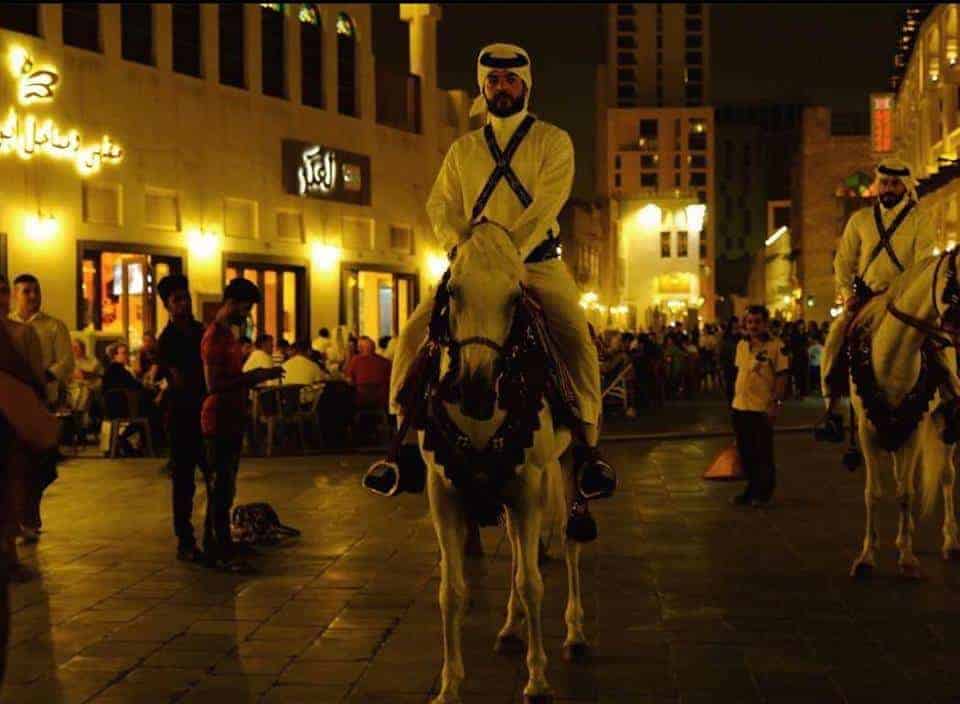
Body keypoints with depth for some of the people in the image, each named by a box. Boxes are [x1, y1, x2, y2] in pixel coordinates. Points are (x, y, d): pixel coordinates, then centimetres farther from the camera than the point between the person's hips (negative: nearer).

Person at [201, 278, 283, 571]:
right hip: (219, 422, -10)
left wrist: (256, 376, 10)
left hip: (231, 421, 10)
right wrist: (254, 376, -20)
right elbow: (214, 385, -22)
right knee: (221, 489, -6)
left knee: (222, 489, 13)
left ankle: (213, 548, 19)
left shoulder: (228, 334, 16)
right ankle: (225, 552, -3)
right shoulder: (214, 336, -14)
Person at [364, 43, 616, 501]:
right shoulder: (463, 149, 16)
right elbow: (440, 203, 6)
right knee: (415, 332, -15)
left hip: (538, 265, -3)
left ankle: (585, 448, -22)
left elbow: (546, 203, -11)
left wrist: (510, 249, -26)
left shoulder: (553, 141, 4)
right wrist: (458, 244, -17)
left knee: (576, 337, -27)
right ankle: (408, 449, -12)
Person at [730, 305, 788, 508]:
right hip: (740, 406, 6)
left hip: (763, 407, -6)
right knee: (745, 452, 14)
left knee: (763, 453, 2)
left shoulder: (776, 346, -9)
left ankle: (764, 493, 13)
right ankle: (752, 488, 27)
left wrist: (776, 403, -16)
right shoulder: (742, 345, 10)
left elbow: (781, 377, -10)